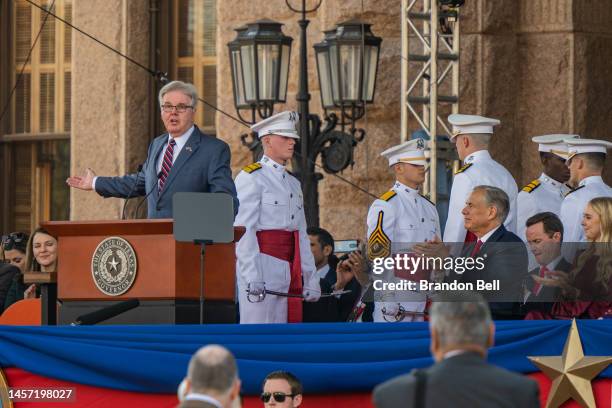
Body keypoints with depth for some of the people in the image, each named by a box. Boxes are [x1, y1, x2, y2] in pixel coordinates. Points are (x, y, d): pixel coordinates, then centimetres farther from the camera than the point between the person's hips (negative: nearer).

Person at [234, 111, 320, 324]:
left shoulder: (293, 184, 20)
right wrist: (252, 278, -19)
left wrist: (311, 279, 14)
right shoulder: (251, 178, -4)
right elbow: (243, 232, -12)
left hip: (291, 274, 8)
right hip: (262, 269, -8)